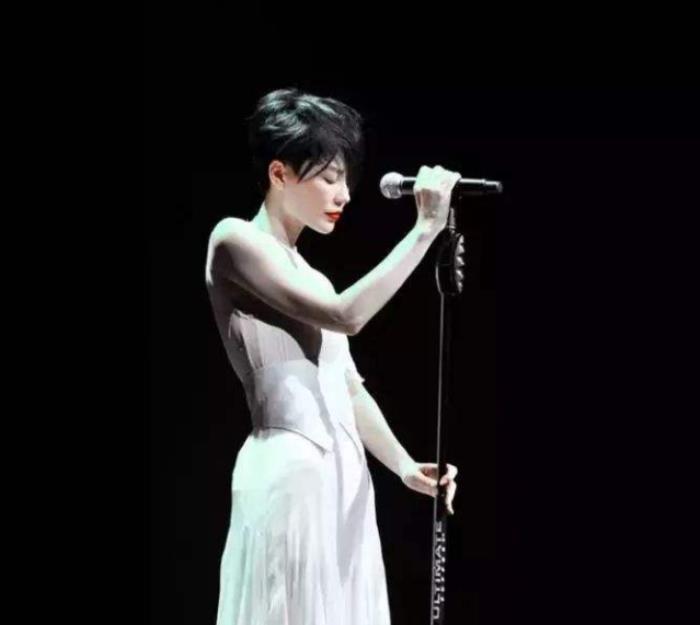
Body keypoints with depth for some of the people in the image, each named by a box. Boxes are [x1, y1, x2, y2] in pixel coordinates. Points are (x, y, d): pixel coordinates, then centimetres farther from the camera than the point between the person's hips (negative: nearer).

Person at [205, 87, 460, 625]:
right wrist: (425, 228, -12)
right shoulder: (235, 240, -4)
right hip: (290, 472, -8)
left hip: (344, 476, 8)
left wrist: (404, 465, 5)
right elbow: (347, 315, -14)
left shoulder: (312, 277, 21)